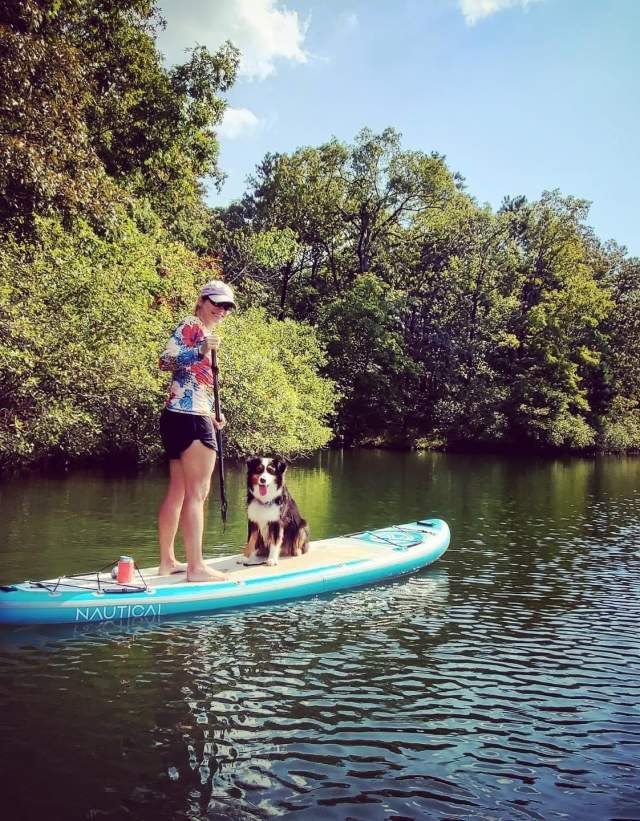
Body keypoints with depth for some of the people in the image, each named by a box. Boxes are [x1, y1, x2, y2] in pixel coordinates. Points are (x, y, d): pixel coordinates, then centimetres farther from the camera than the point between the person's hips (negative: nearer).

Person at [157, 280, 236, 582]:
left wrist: (212, 415, 19)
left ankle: (167, 561, 17)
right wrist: (201, 351, -29)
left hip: (181, 418, 10)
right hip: (190, 419, -10)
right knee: (197, 492, -9)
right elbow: (166, 361, -19)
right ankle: (196, 567, -6)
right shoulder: (191, 325, -6)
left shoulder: (205, 333, 23)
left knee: (178, 493, 11)